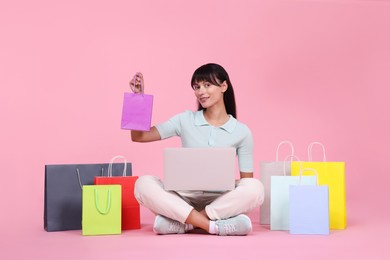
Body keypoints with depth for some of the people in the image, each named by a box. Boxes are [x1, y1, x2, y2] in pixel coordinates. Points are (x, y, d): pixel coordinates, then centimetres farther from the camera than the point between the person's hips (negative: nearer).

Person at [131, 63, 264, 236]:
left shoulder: (241, 132, 3)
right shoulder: (185, 120, 5)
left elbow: (247, 179, 5)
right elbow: (138, 136, 3)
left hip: (220, 201, 0)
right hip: (184, 198, 1)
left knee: (255, 188, -30)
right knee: (143, 184, -27)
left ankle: (183, 223, -26)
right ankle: (214, 225, -34)